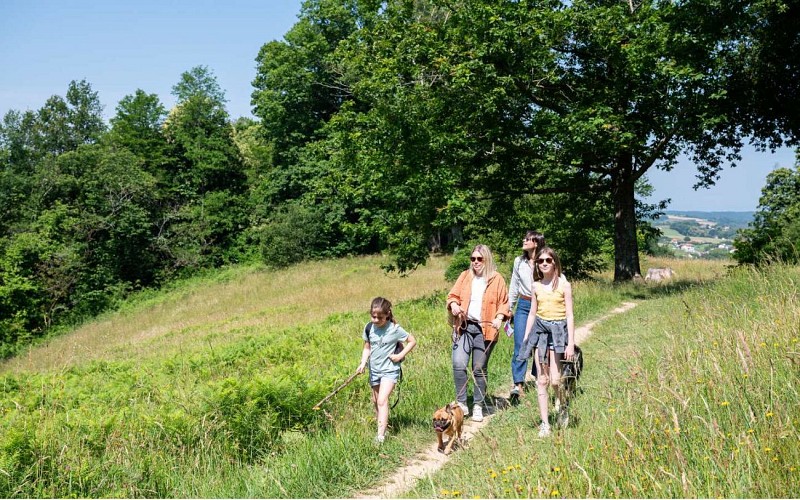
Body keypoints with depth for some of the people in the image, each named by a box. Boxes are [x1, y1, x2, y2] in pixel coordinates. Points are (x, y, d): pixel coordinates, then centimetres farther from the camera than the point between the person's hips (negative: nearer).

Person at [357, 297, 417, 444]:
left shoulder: (394, 329, -14)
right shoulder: (369, 328, -1)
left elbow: (412, 341, -4)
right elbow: (367, 348, 9)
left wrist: (400, 355, -13)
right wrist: (363, 363, -7)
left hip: (389, 370, -6)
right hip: (374, 370, 6)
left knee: (382, 400, -17)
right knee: (375, 401, 14)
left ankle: (381, 435, -20)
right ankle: (381, 424, 32)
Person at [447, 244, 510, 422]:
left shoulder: (497, 279, 5)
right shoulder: (465, 276, 11)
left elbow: (503, 303, 6)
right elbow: (453, 295, 14)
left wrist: (499, 317, -12)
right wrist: (453, 305, -8)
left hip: (485, 329, -1)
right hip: (464, 327, 2)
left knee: (480, 369, 5)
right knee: (458, 364, -13)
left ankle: (478, 406, 17)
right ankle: (461, 403, -2)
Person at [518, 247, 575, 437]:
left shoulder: (564, 285, -2)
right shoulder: (536, 286, 9)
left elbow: (570, 315, -4)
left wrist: (571, 343, -9)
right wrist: (525, 339, 11)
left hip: (558, 330, -4)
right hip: (540, 330, 4)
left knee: (555, 380, -10)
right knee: (542, 380, 2)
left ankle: (563, 406, 21)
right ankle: (545, 424, 7)